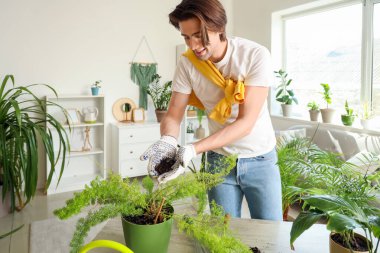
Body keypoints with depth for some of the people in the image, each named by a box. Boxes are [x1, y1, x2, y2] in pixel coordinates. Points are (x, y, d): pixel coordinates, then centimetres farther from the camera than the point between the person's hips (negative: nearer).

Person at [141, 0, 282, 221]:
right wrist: (168, 140, -31)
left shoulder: (256, 55, -20)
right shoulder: (187, 64, -10)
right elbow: (173, 116, -8)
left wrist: (193, 150, -35)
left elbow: (246, 122, -25)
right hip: (219, 158, 2)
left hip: (260, 159, -2)